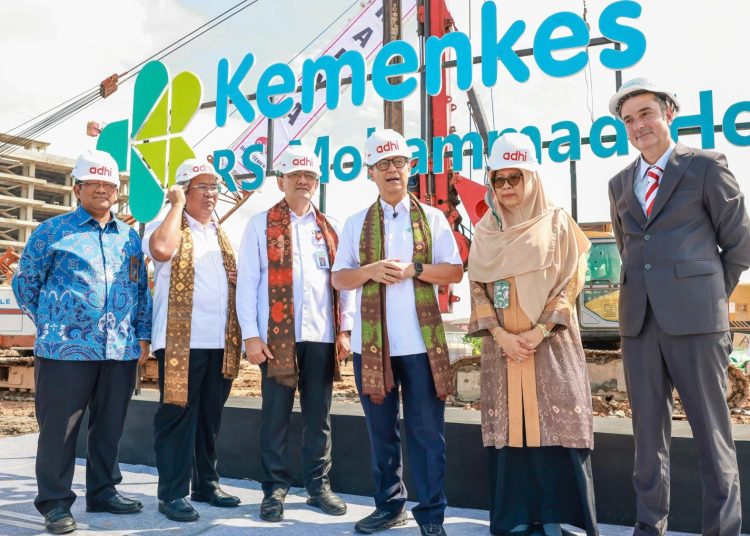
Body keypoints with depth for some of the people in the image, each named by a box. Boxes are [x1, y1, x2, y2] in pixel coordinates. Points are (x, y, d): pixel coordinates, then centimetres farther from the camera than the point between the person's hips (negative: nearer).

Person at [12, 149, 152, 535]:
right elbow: (24, 282, 8)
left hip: (121, 351, 4)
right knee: (59, 429, 3)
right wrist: (48, 323, 4)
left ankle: (103, 492, 27)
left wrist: (143, 335, 10)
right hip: (66, 349, -4)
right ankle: (55, 503, 16)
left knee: (109, 427, 12)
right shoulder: (52, 231, 3)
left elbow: (142, 289, 16)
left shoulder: (130, 237, 14)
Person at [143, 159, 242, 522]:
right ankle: (172, 493, 10)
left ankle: (206, 484, 25)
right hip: (181, 340, -6)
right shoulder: (167, 227, -1)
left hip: (220, 342, 6)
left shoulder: (221, 234, 18)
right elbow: (162, 250, -25)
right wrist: (176, 205, -13)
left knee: (209, 417, 13)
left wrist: (238, 333, 9)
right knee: (177, 415, 0)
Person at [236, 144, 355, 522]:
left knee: (319, 416, 10)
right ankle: (275, 489, 17)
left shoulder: (329, 228, 14)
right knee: (276, 416, 4)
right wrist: (250, 334, -7)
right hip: (277, 335, -2)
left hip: (322, 335, 3)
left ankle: (319, 485, 22)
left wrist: (345, 329, 3)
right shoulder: (261, 224, 5)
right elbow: (247, 281, 0)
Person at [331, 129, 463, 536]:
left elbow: (455, 271, 2)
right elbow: (338, 278, 7)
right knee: (381, 430, 12)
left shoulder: (432, 218, 7)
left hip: (422, 341, -1)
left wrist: (414, 268, -13)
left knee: (426, 430, 2)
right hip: (372, 341, 2)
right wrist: (370, 270, -12)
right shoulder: (356, 223, 10)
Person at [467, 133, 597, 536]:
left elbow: (569, 282, -3)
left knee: (554, 426, -4)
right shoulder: (485, 231, 10)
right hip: (502, 345, 2)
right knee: (508, 426, 3)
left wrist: (539, 331, -13)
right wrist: (500, 334, -9)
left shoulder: (556, 223, 4)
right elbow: (477, 287, 5)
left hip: (550, 342, -2)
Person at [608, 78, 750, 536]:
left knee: (712, 430, 2)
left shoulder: (706, 167, 1)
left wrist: (710, 295, 8)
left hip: (694, 319, -4)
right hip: (639, 320, 5)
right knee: (649, 429, 9)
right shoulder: (620, 184, 15)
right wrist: (646, 291, 15)